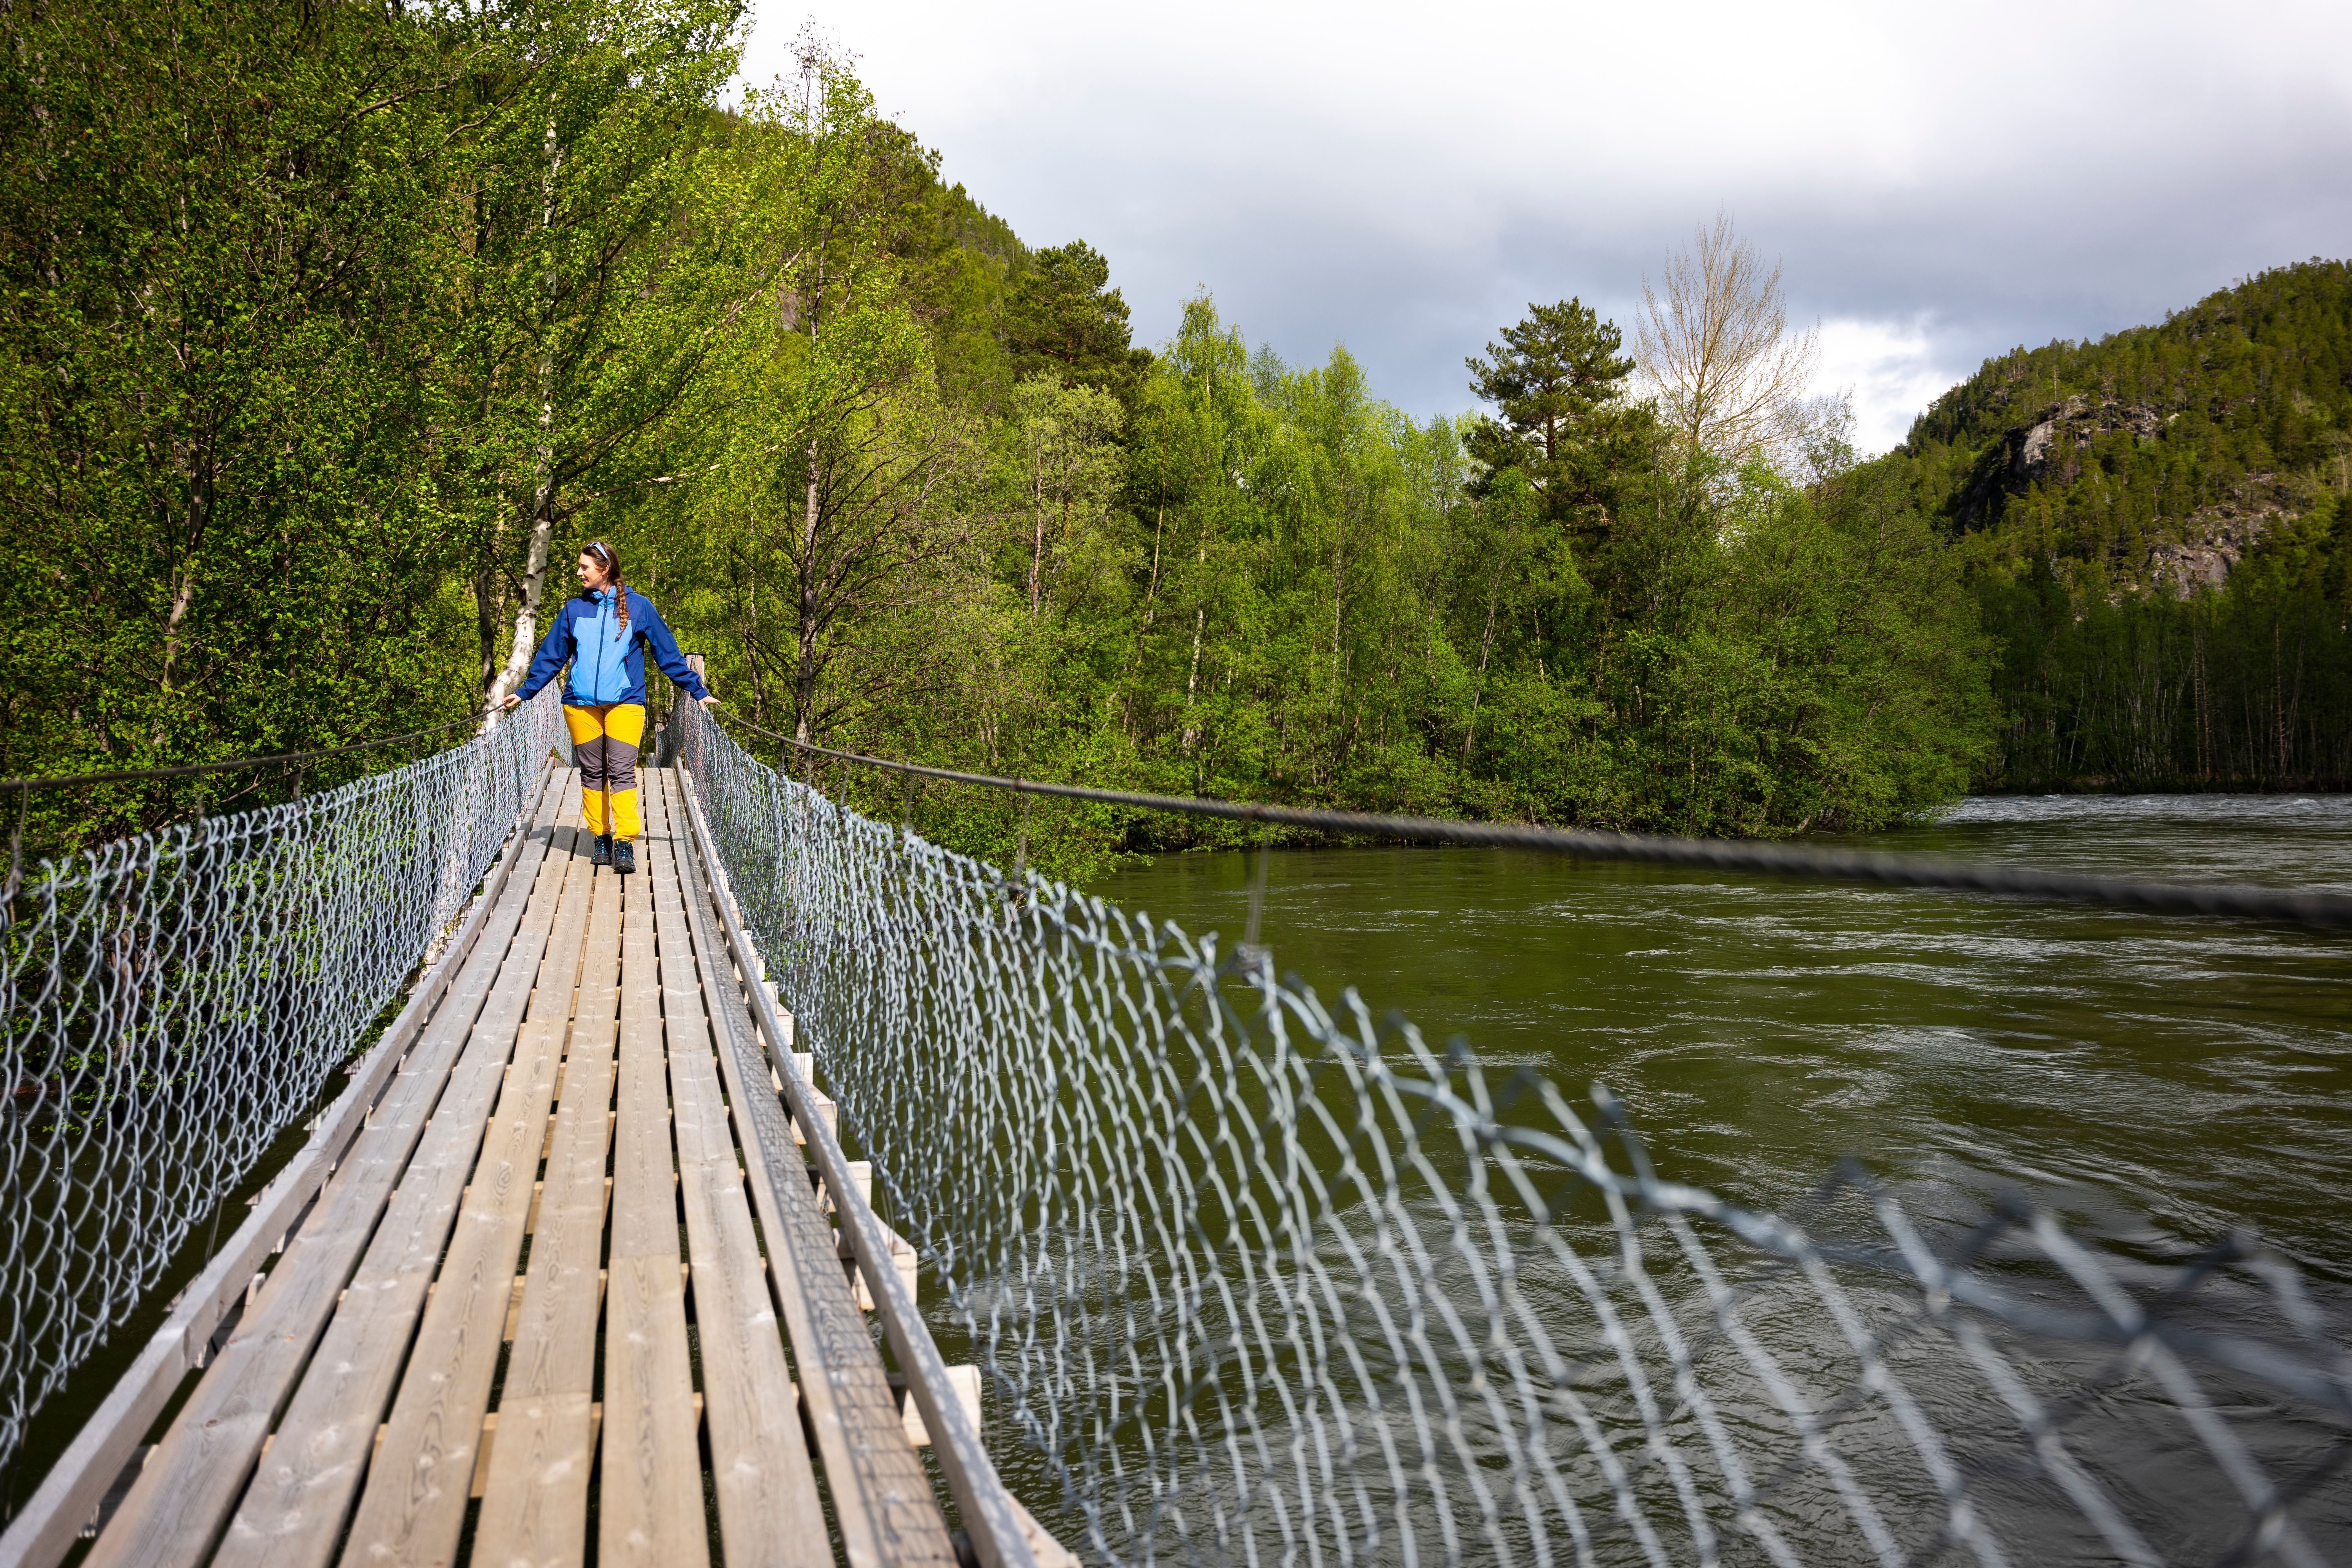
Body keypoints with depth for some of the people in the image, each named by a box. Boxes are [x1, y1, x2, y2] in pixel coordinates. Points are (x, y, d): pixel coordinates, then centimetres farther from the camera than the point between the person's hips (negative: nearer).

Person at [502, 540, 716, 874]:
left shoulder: (638, 606, 4)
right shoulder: (574, 608, 10)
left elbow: (668, 653, 7)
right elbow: (551, 656, 17)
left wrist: (698, 691, 7)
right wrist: (524, 692, 16)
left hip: (625, 703, -3)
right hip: (581, 704, 3)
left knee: (622, 772, -11)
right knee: (592, 773, 6)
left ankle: (625, 845, -14)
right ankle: (601, 838, 15)